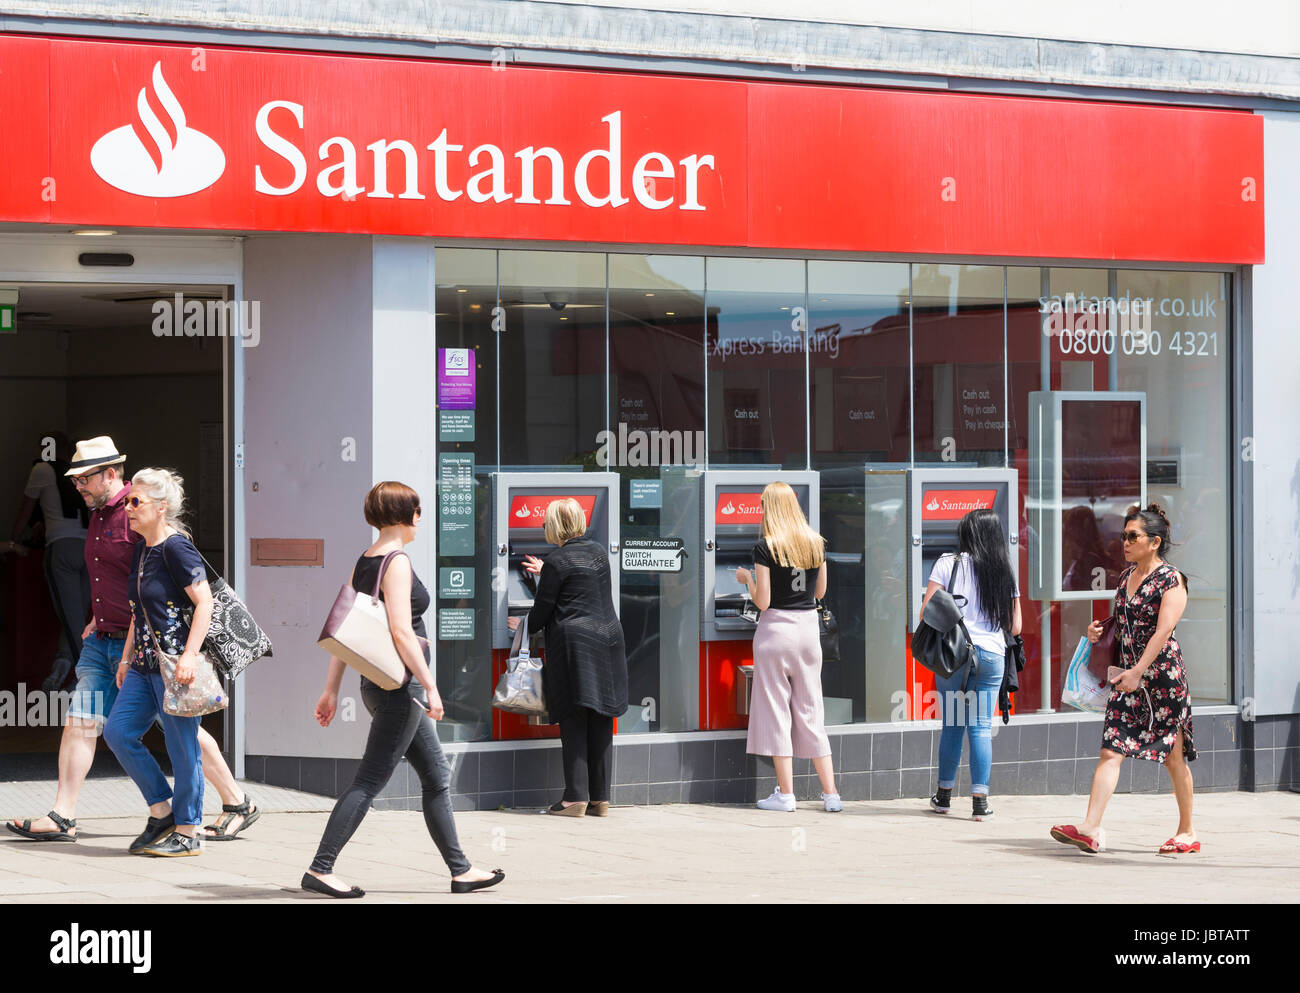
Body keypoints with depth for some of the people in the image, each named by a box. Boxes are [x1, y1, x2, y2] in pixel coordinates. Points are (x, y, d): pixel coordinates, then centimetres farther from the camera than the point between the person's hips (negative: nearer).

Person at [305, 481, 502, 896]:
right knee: (369, 782, -6)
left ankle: (461, 870, 19)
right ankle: (320, 869, -6)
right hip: (398, 686, -10)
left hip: (378, 685, 10)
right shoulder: (396, 562, -15)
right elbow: (402, 631, -22)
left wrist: (331, 690, 15)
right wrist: (431, 686, -20)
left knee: (437, 775, 14)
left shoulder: (363, 562, 12)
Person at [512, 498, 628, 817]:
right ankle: (600, 799, 8)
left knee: (573, 722, -3)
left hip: (574, 643, -6)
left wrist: (525, 627, 17)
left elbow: (543, 608, -4)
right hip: (609, 638, 6)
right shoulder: (599, 552, 11)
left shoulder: (557, 562, -9)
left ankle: (576, 797, -7)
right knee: (601, 723, 6)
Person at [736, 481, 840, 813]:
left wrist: (747, 578, 6)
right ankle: (831, 794, 8)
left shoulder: (765, 548, -11)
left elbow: (762, 601, -11)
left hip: (776, 628, -5)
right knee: (811, 711, 10)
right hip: (809, 627, 5)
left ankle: (785, 794, 2)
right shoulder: (816, 543, 4)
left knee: (775, 710, 2)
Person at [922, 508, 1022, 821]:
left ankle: (944, 795, 19)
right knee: (981, 727, 2)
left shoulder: (948, 564, -1)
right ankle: (980, 802, -1)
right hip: (992, 654, 1)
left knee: (952, 725, 9)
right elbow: (1015, 626, 9)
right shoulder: (1005, 572, 7)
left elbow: (926, 611, -4)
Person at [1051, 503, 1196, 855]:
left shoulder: (1171, 581, -9)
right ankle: (1090, 829, -13)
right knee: (1111, 750, -5)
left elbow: (1163, 631, -19)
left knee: (1174, 756, 4)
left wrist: (1137, 672, -26)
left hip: (1162, 673, -7)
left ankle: (1187, 832, 18)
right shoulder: (1126, 575, 13)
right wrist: (1099, 630, 6)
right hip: (1128, 675, 7)